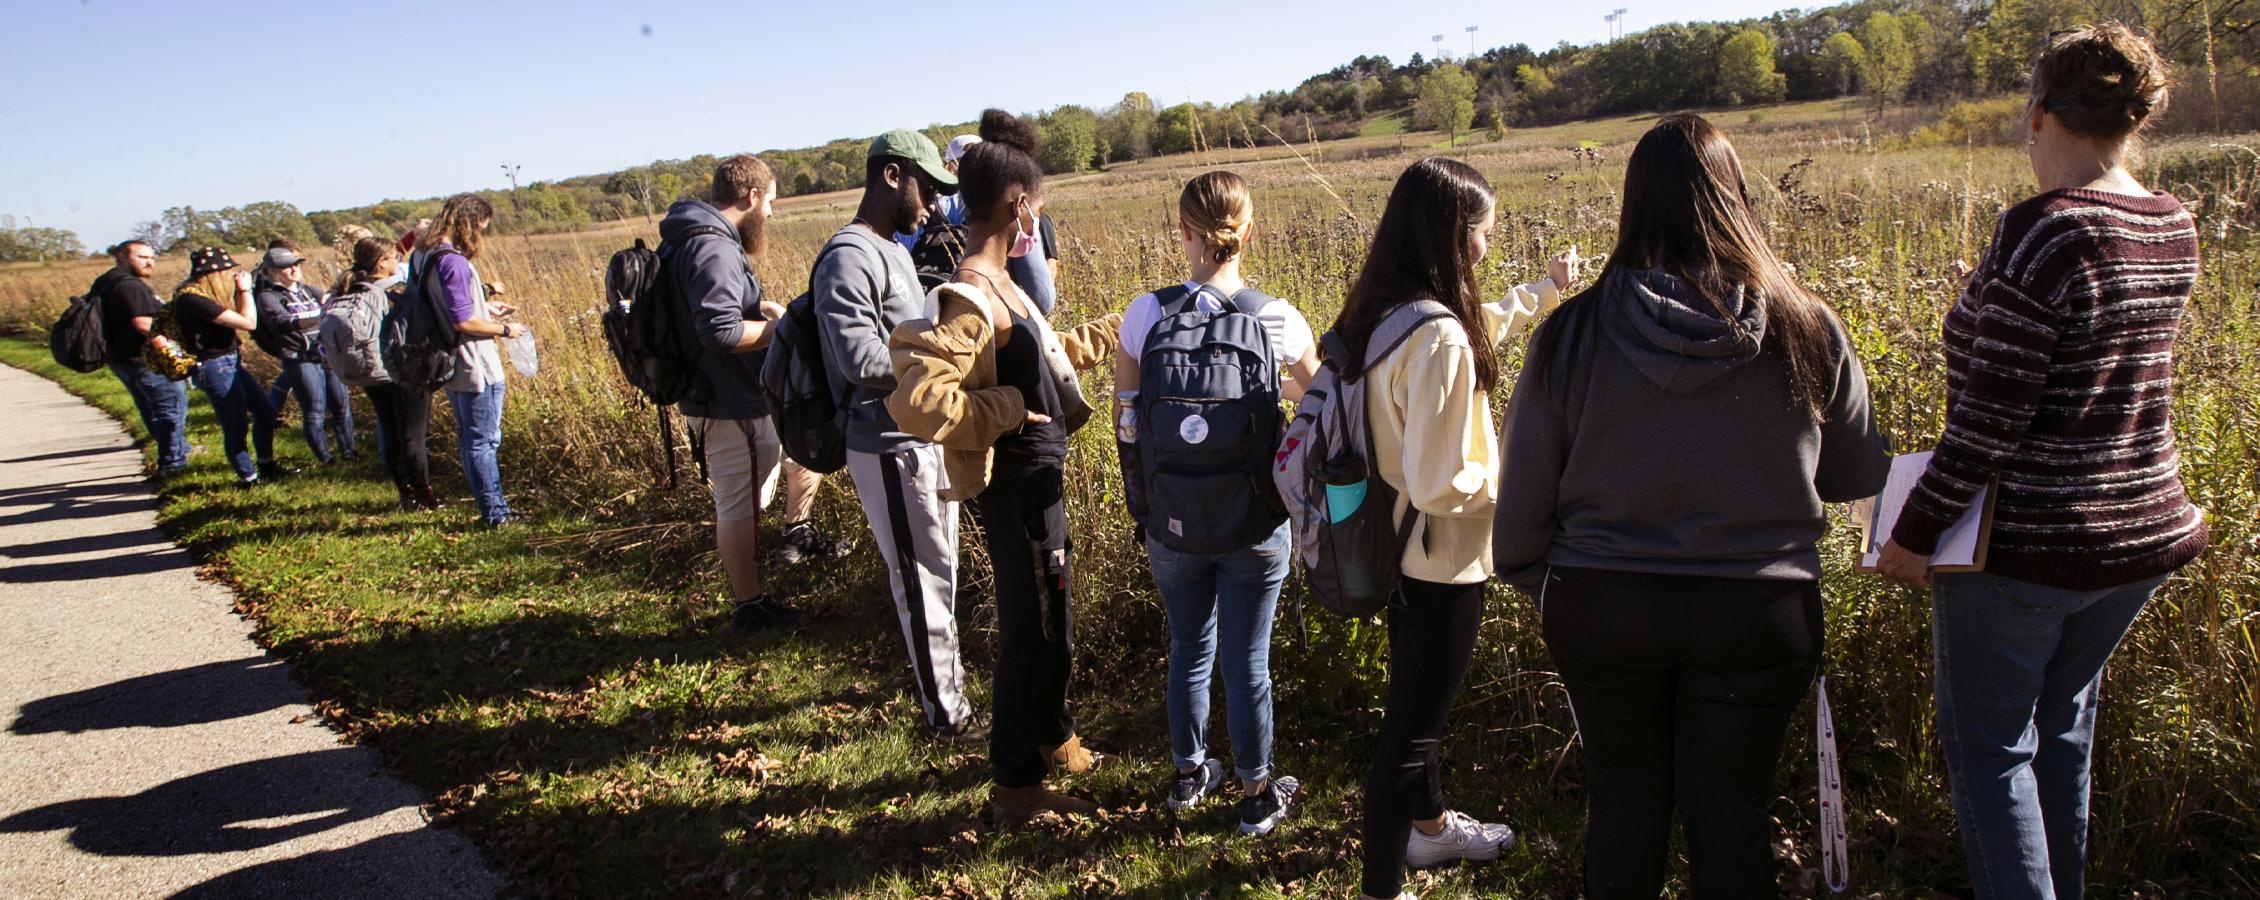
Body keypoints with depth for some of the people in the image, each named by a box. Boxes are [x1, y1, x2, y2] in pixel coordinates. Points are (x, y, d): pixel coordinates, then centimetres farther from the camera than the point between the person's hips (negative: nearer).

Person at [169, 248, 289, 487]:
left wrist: (240, 292, 1)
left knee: (265, 410, 16)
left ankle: (266, 466, 31)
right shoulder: (193, 299, -23)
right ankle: (248, 478, 16)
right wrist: (245, 290, -11)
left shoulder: (202, 295, 7)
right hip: (214, 368, -10)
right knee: (236, 427, 1)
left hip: (230, 363, 10)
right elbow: (248, 322, -23)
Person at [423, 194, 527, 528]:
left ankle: (489, 505, 24)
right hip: (476, 368, -10)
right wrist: (504, 330, -11)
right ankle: (495, 513, 5)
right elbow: (463, 322, -22)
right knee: (484, 441, -2)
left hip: (455, 367, 10)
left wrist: (486, 308, 15)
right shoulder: (454, 262, -20)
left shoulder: (431, 258, 10)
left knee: (470, 439, 15)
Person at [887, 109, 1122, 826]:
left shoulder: (998, 287, 6)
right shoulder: (968, 301, -24)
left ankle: (1050, 737, 45)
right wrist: (1008, 409, -25)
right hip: (1017, 485, -9)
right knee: (1035, 627, 3)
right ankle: (1016, 787, 19)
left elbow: (1044, 356, 24)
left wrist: (1116, 329, 31)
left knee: (1048, 615, 24)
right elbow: (916, 402, -33)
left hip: (1036, 479, 10)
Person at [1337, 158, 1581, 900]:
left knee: (1420, 700, 27)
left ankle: (1430, 825, 50)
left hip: (1401, 549, 10)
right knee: (1412, 723, 4)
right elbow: (1439, 485, -28)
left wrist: (1543, 291, 26)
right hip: (1439, 561, -9)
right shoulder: (1438, 338, -29)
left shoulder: (1382, 313, -1)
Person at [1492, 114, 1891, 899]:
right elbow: (1860, 477, 5)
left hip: (1603, 606, 1)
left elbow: (1524, 497, -3)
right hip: (1758, 612, 0)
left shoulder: (1571, 334, -9)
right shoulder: (1807, 333, -9)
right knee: (1731, 806, 15)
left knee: (1623, 796, 19)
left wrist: (1540, 582, 13)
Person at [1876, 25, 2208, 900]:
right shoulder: (2175, 231, 1)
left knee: (1989, 744, 6)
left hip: (2025, 545, -8)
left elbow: (1987, 422, -22)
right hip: (2142, 532, 8)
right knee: (2063, 723, 23)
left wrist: (1914, 534, -14)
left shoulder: (2043, 232, -21)